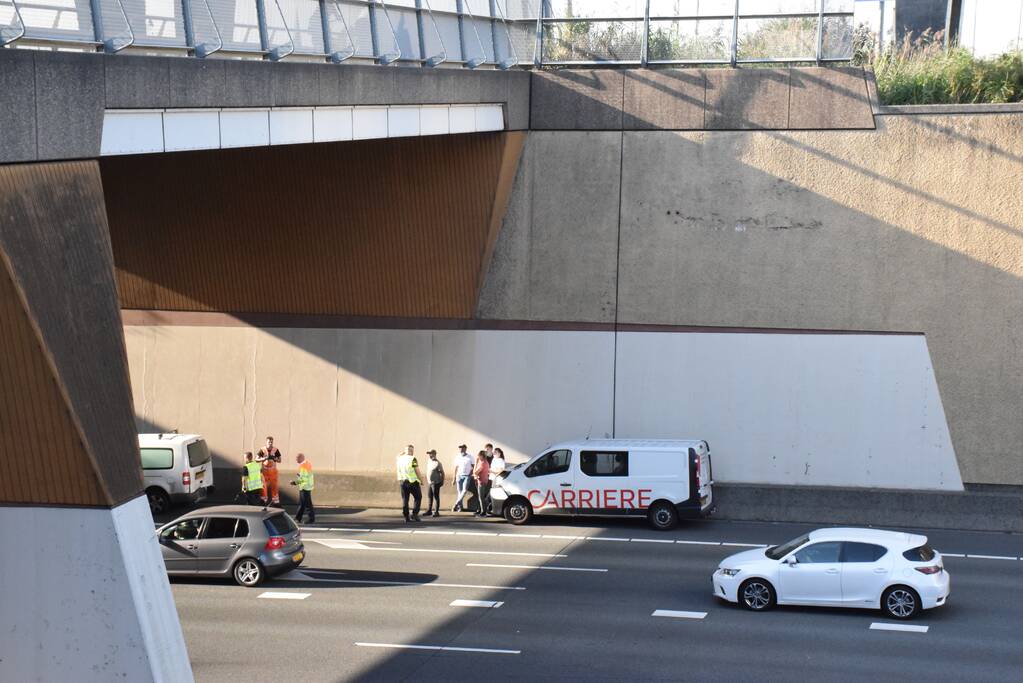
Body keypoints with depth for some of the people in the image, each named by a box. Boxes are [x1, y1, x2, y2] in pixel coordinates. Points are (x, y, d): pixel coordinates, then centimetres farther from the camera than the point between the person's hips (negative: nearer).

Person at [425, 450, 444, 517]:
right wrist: (427, 480, 22)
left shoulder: (437, 463, -12)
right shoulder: (429, 462, 13)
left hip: (435, 482, -8)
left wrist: (442, 481, -15)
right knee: (429, 497, 11)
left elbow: (442, 473, -12)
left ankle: (436, 512, -1)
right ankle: (429, 511, 19)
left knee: (436, 497, -4)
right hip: (429, 482, 8)